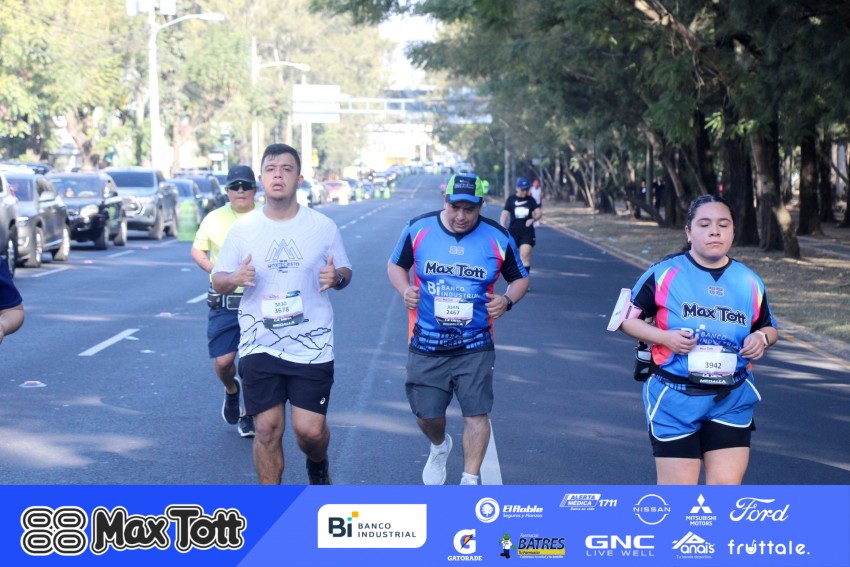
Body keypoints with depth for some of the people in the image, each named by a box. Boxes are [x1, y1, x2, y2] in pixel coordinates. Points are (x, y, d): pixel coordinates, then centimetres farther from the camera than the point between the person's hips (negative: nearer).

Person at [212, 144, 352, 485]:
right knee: (267, 429, 1)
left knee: (310, 430, -4)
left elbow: (345, 272, 10)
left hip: (311, 345, -1)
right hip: (259, 345, 1)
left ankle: (318, 464, 32)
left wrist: (337, 277, -15)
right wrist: (234, 279, -17)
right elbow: (217, 280, 7)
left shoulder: (323, 226, 0)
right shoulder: (242, 229, 2)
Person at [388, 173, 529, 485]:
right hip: (427, 343, 1)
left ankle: (470, 480, 6)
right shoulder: (418, 229, -4)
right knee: (426, 413, 7)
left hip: (475, 345, 0)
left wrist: (507, 300, -12)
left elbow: (519, 278, 9)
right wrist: (405, 289, -11)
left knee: (476, 412, -6)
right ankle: (439, 446, 42)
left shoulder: (498, 238, -3)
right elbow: (396, 265, 10)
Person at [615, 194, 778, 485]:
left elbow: (769, 328, 18)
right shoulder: (665, 274, -5)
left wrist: (762, 338, -6)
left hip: (732, 400, 3)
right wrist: (665, 337, -17)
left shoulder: (749, 282, 5)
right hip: (675, 397, -3)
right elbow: (627, 319, 0)